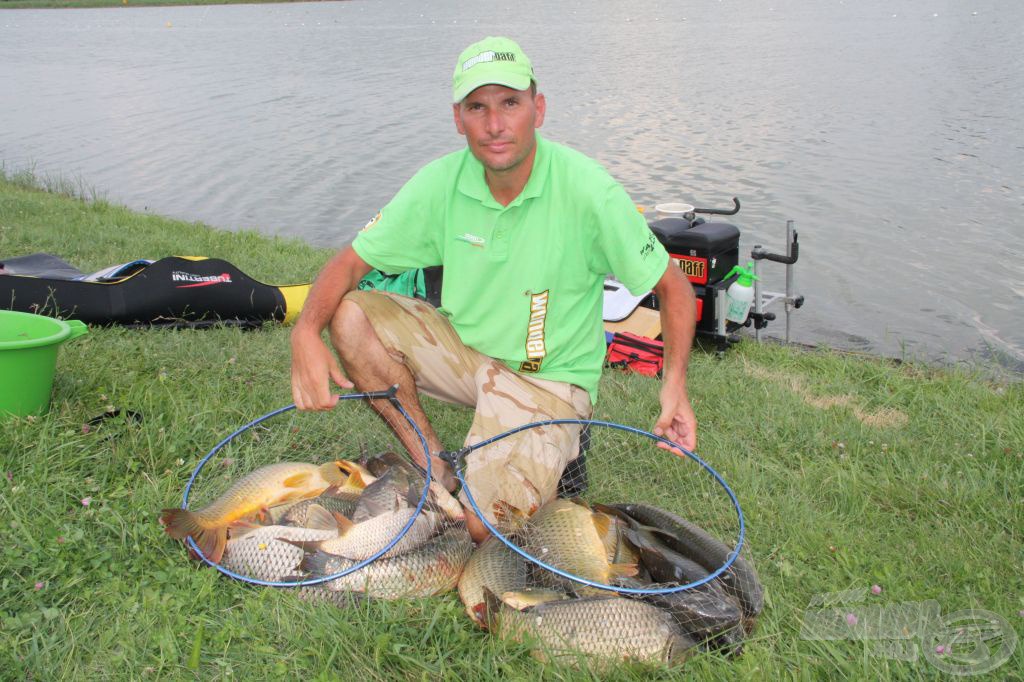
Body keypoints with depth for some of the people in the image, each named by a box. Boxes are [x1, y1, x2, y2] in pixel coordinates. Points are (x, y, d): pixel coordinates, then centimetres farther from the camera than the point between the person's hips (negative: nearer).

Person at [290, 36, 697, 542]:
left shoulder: (589, 191, -21)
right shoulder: (440, 183, -11)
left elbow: (674, 287, -12)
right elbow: (350, 262, -6)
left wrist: (675, 384, -26)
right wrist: (306, 333, -26)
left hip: (548, 376, -4)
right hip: (465, 346, 5)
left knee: (484, 527, -21)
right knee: (350, 315, -16)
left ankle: (555, 455, 12)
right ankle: (434, 468, -4)